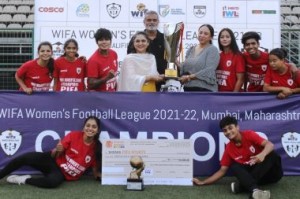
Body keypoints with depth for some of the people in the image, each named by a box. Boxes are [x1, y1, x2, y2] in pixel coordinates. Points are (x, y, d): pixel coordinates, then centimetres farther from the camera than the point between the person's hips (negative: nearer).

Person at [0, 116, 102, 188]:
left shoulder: (96, 147, -9)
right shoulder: (74, 135, -12)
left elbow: (96, 171, 2)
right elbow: (55, 155, -6)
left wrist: (100, 175, -18)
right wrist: (57, 150, -28)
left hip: (64, 174, -1)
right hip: (53, 162, 1)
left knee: (54, 181, -38)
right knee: (25, 157, -25)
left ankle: (24, 180, -14)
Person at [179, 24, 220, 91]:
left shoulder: (213, 50, -4)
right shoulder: (191, 50, 15)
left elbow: (208, 71, -15)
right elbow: (184, 68, 13)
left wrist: (190, 77, -16)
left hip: (205, 89, -6)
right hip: (188, 88, 6)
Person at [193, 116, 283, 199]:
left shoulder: (249, 134, -8)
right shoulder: (229, 148, 0)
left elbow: (270, 145, -19)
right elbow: (222, 171, 3)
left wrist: (262, 154, -43)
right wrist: (202, 182, -5)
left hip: (268, 172, -1)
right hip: (252, 173, 2)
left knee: (272, 155, -29)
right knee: (235, 167, -22)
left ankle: (242, 185, -34)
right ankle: (255, 190, -52)